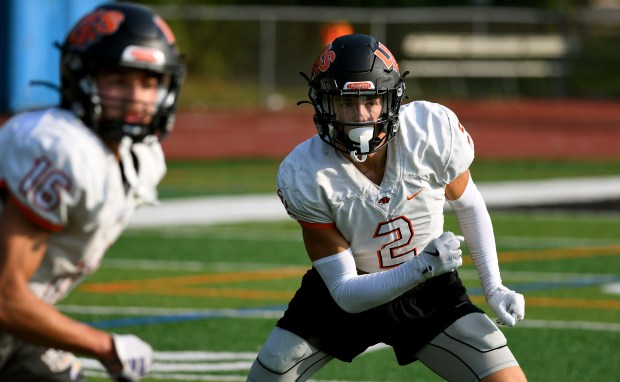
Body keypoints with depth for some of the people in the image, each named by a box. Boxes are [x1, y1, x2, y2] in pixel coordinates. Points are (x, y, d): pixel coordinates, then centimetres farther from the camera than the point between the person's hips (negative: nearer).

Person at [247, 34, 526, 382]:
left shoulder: (434, 130, -24)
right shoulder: (306, 178, -27)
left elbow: (468, 205, 0)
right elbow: (346, 292, -24)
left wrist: (494, 287, -7)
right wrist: (421, 268, -39)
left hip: (428, 294, 1)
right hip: (346, 296, -1)